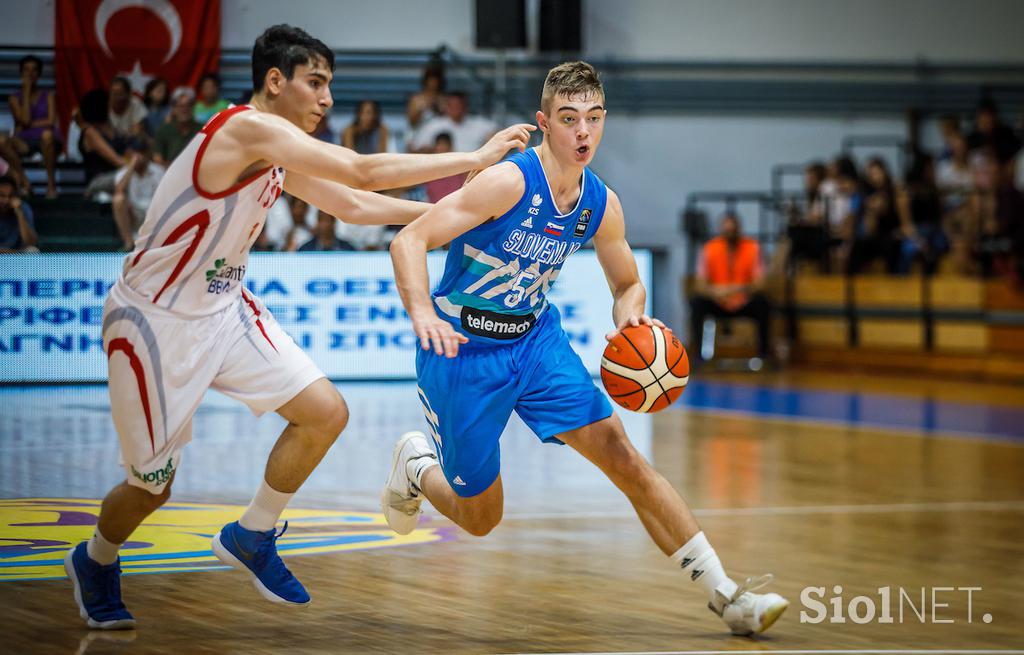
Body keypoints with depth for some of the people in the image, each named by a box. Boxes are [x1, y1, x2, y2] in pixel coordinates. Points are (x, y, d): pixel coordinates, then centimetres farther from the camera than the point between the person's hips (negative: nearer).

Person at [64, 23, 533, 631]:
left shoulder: (280, 153, 5)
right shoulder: (245, 128, -25)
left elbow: (351, 203, 19)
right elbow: (362, 172, -30)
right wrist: (477, 158, -25)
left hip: (225, 308, 9)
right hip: (157, 323, -9)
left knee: (325, 413, -2)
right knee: (152, 486, 3)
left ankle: (251, 537, 18)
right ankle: (95, 561, 35)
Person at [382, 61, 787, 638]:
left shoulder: (602, 205, -4)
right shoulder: (510, 182, -24)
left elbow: (628, 285, 13)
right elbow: (409, 240, -26)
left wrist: (631, 318, -11)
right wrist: (423, 313, -44)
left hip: (536, 337, 5)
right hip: (463, 351, -5)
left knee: (622, 454, -10)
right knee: (481, 519, 5)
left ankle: (725, 595, -9)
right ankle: (415, 465, 39)